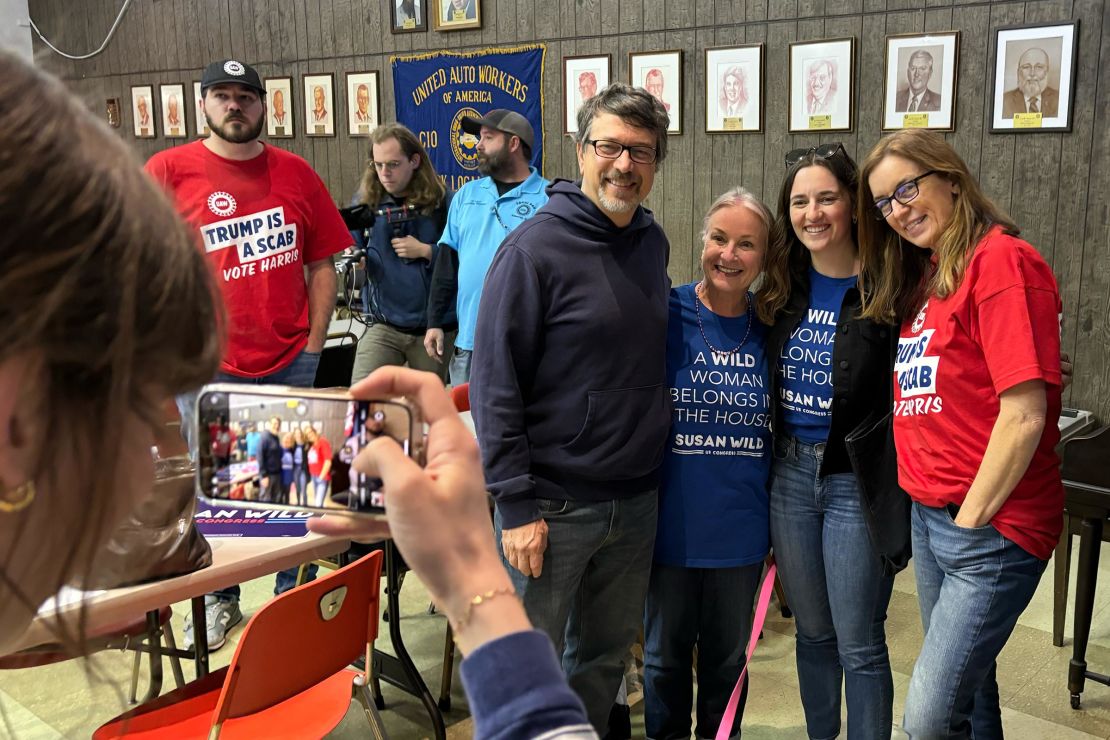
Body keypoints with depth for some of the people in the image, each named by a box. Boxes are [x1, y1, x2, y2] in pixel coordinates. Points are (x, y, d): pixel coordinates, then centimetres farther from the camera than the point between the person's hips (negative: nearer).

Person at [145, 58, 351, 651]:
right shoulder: (168, 170, -1)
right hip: (208, 366, -1)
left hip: (290, 362, 2)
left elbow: (322, 264, 7)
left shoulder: (296, 173, 5)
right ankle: (218, 600, 28)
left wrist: (313, 346, 0)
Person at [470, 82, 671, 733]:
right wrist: (516, 505, -17)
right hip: (552, 504, -6)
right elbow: (495, 385, -14)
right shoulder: (534, 250, -14)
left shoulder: (653, 242, 7)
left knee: (607, 657, 20)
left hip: (636, 501, 6)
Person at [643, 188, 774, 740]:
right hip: (672, 525, -2)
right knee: (666, 654, 15)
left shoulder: (769, 333, -1)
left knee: (728, 655, 19)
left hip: (742, 530, 2)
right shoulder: (665, 316, -9)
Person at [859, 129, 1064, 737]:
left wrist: (972, 522, -14)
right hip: (929, 517, 8)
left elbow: (1024, 415, -19)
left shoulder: (1001, 260, -14)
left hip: (991, 525, -8)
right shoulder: (924, 276, 13)